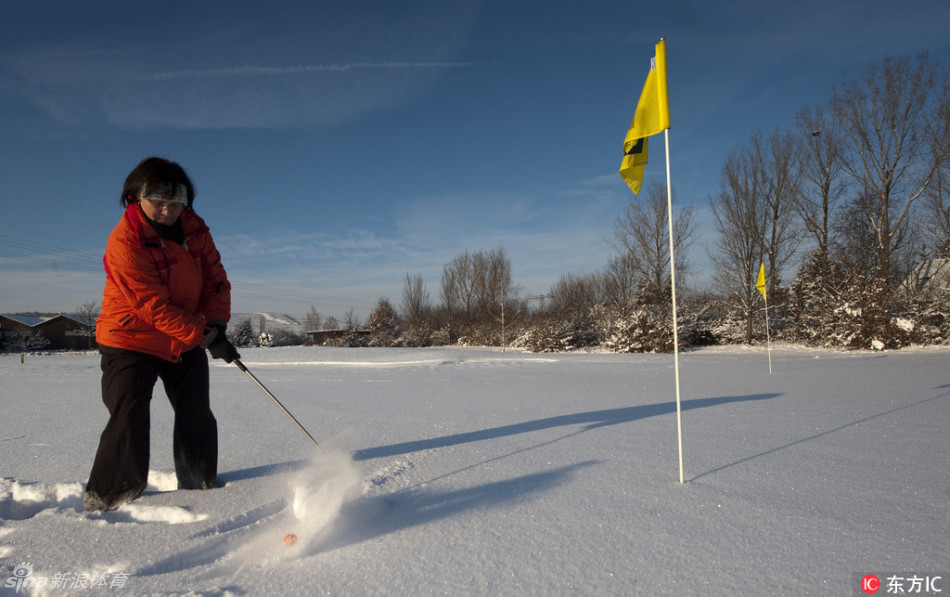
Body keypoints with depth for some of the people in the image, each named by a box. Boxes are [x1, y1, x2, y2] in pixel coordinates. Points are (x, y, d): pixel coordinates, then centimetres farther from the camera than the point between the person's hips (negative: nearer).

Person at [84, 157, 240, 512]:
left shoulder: (194, 229, -4)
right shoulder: (124, 241, -22)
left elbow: (215, 279, 1)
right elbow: (154, 306, -26)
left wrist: (217, 323, -15)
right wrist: (205, 336, -29)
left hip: (187, 340, 6)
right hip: (131, 340, -6)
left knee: (197, 416, 11)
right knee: (129, 420, -12)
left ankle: (199, 484, 28)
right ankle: (106, 499, 5)